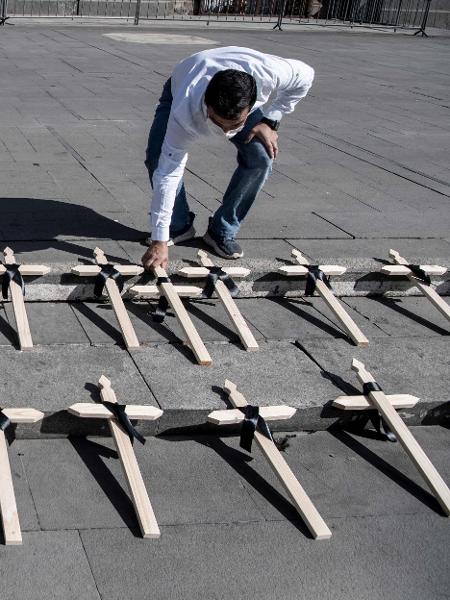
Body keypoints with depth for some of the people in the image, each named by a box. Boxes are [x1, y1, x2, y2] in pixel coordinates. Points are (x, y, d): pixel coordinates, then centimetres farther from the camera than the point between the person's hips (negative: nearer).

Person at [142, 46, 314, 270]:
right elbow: (168, 173, -43)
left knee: (260, 158, -22)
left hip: (239, 98, 2)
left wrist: (270, 121, -24)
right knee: (157, 158, -25)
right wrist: (160, 241, -44)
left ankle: (223, 232, -3)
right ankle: (179, 227, 0)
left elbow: (305, 75, -21)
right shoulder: (185, 112, -47)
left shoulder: (268, 73, -44)